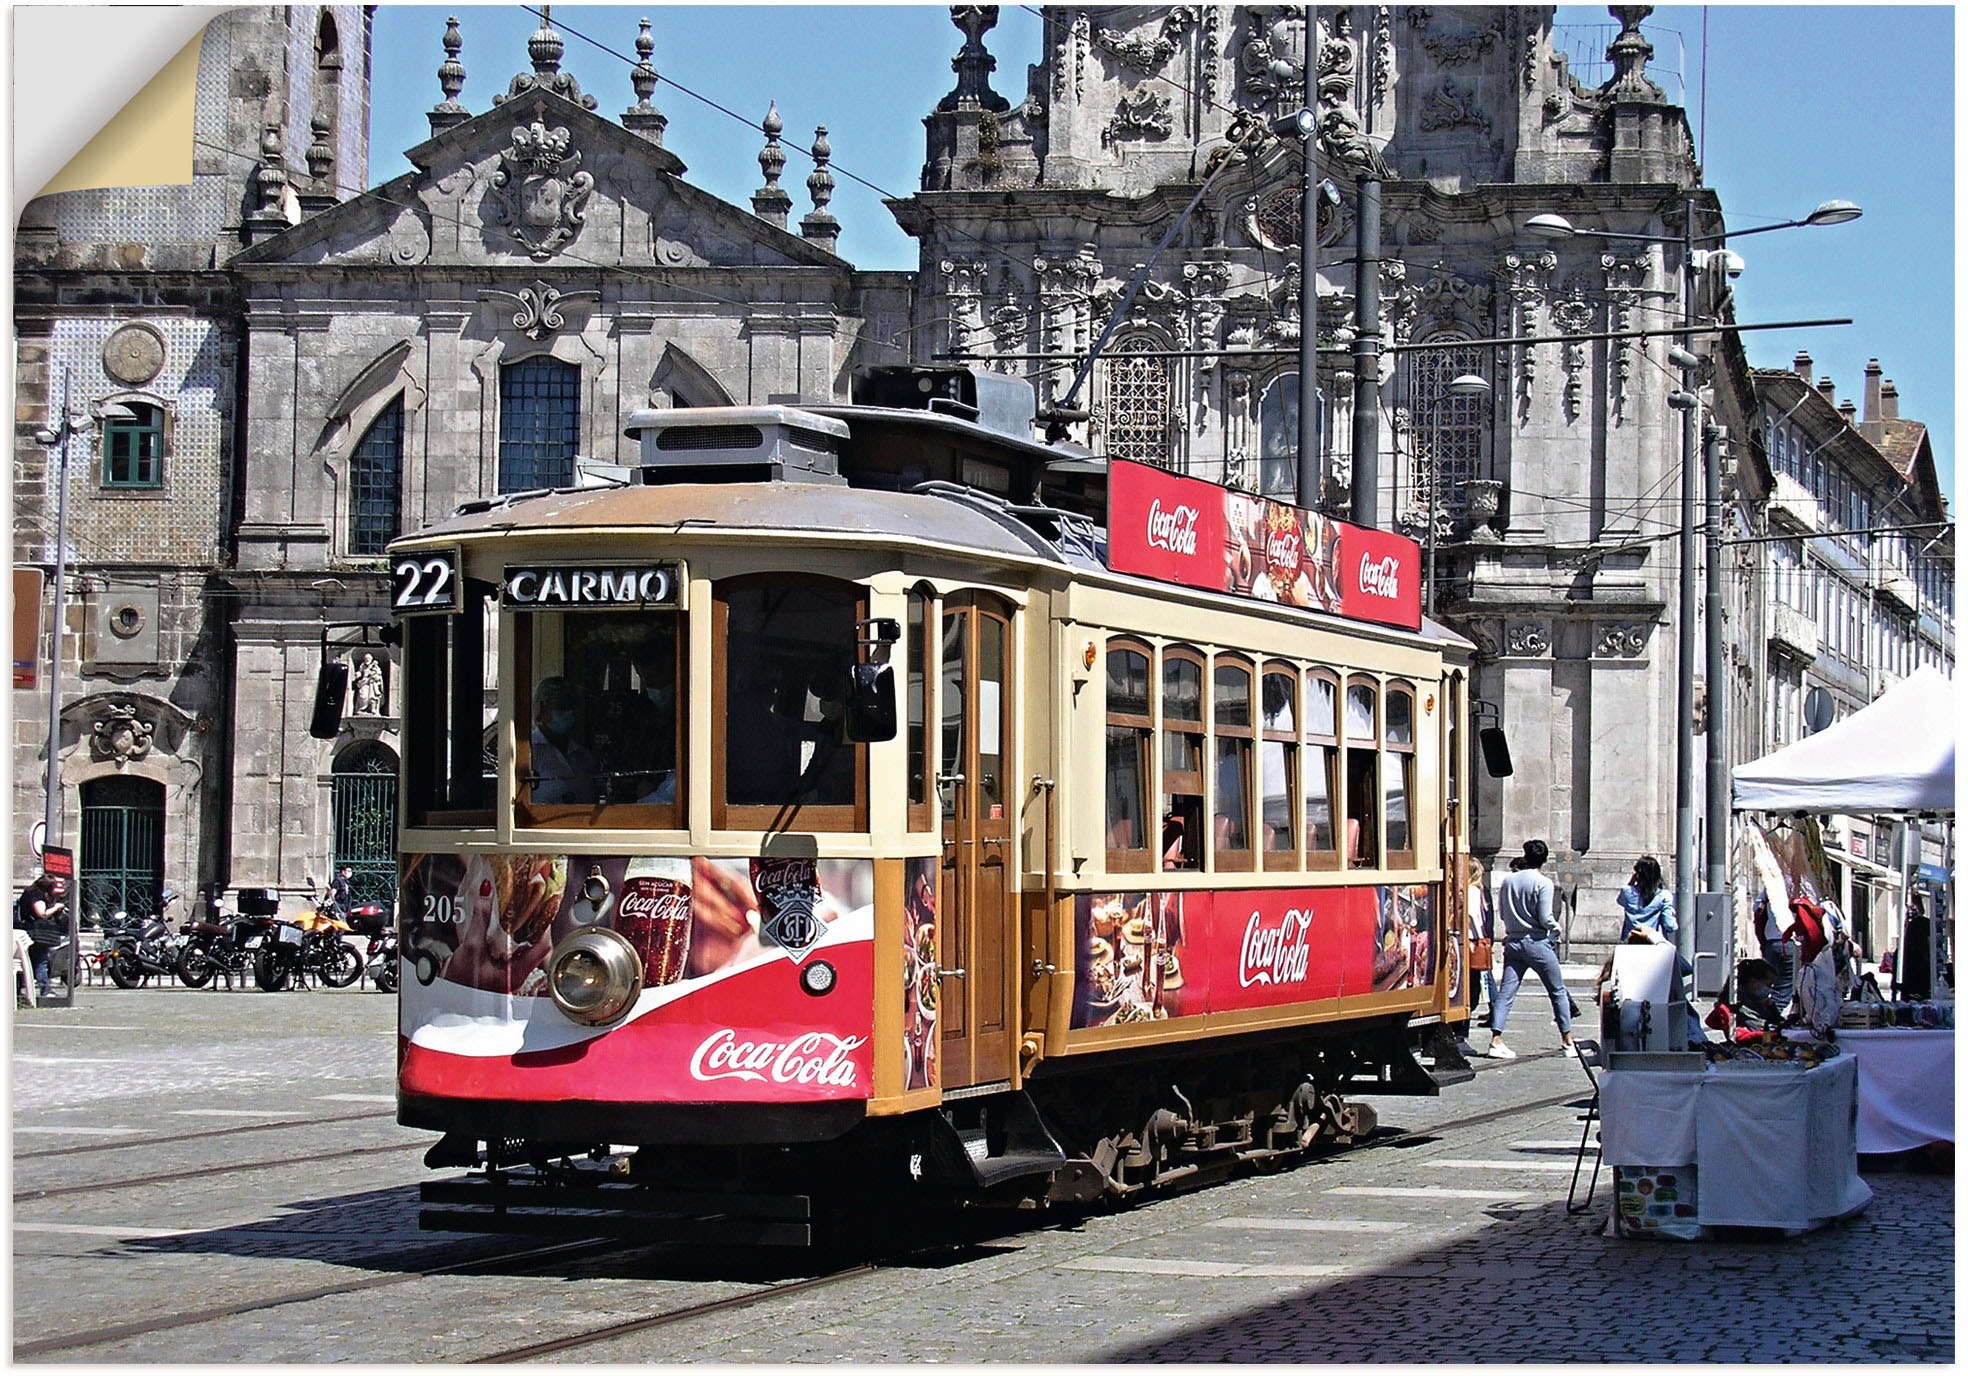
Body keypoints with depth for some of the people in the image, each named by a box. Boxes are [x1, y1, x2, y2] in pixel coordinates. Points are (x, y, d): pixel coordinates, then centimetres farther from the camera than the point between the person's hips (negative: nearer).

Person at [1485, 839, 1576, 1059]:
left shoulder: (1508, 881, 5)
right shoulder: (1543, 883, -10)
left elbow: (1501, 914, 11)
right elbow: (1545, 918, -14)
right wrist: (1555, 928, 5)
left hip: (1513, 942, 4)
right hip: (1537, 942, -4)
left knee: (1506, 991, 1)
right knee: (1558, 991, 9)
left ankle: (1496, 1041, -11)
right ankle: (1567, 1041, 12)